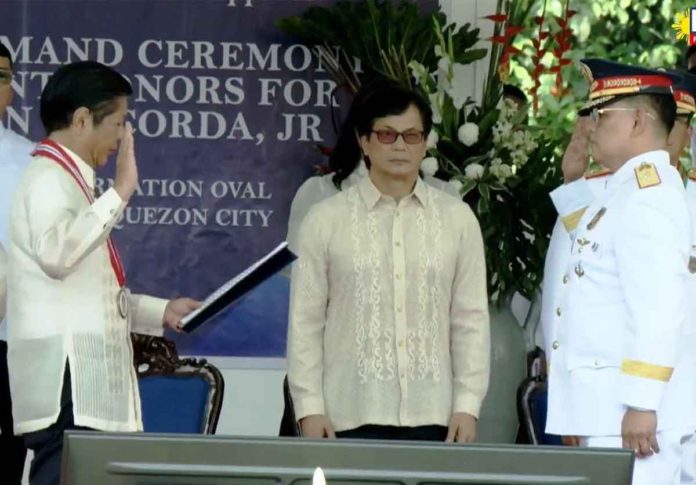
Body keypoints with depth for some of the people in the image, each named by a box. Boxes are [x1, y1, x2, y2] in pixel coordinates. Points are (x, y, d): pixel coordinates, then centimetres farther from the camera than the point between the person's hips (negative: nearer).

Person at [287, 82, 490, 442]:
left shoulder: (457, 219, 10)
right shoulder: (326, 220, 5)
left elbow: (471, 320, 9)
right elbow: (305, 321, 4)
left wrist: (467, 405, 2)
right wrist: (310, 408, -3)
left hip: (431, 416, 1)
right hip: (351, 417, -1)